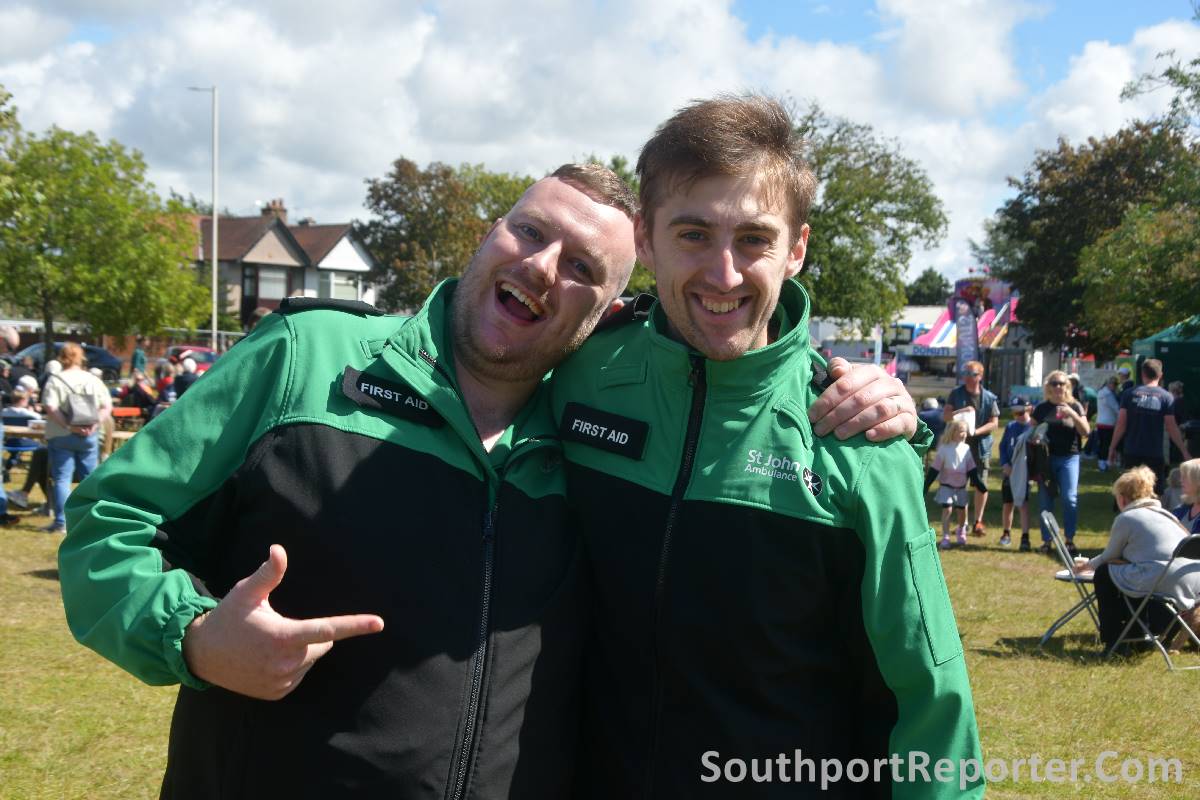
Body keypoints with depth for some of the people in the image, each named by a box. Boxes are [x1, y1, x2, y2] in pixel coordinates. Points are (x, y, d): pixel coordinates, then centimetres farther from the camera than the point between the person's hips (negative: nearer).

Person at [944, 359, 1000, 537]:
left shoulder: (989, 398, 2)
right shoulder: (956, 394, 4)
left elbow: (994, 422, 0)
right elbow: (945, 415, 0)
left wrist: (977, 431, -15)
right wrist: (960, 412, -19)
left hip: (981, 444, 0)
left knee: (981, 484, -1)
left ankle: (978, 522, 10)